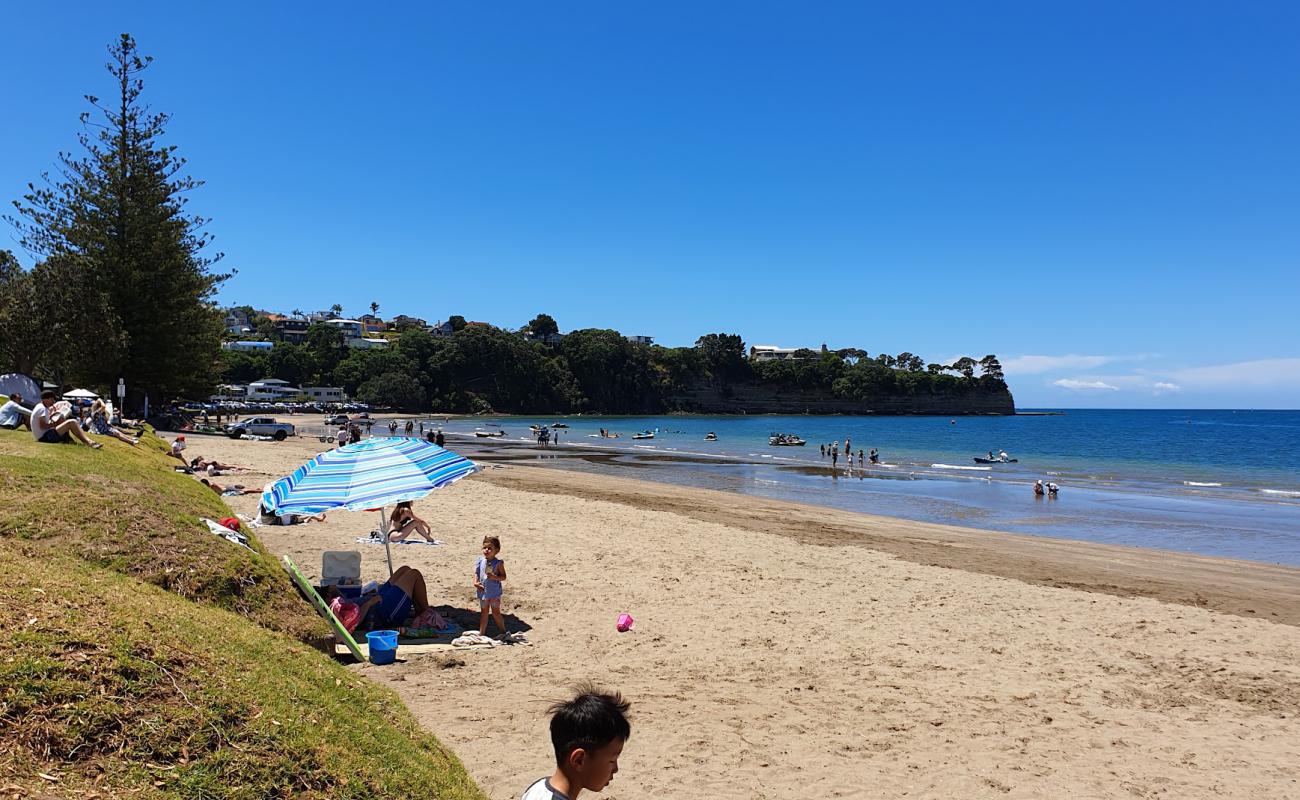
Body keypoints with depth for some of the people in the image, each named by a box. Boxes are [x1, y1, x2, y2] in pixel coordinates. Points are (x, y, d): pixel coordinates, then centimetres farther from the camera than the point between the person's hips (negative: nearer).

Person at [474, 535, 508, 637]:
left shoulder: (498, 563, -12)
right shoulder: (480, 561, -1)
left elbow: (503, 576, -10)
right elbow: (476, 573, 3)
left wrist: (494, 577, -27)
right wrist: (476, 583, -14)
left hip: (494, 592, -4)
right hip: (483, 591, 4)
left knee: (496, 612, 4)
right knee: (483, 612, 16)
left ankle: (503, 632, 19)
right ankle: (481, 633, 24)